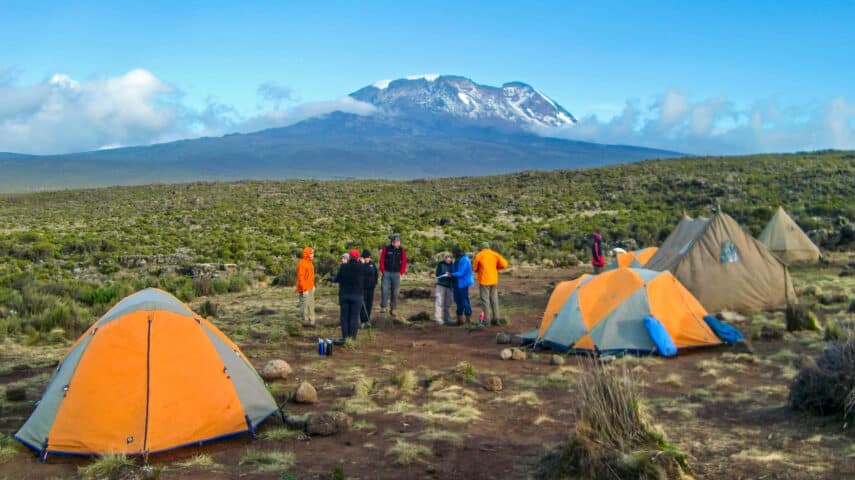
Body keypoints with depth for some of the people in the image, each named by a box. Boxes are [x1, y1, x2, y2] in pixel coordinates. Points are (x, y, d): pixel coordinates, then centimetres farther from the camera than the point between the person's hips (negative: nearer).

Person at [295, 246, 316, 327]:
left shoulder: (309, 262, 13)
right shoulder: (302, 263, -16)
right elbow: (300, 277, -20)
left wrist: (313, 285, 18)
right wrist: (304, 289, -22)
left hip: (310, 288, 10)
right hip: (304, 289, -10)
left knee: (311, 304, 12)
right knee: (305, 304, -4)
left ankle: (311, 321, 19)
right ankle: (305, 321, 3)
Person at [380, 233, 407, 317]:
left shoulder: (402, 251, 4)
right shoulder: (386, 249, -1)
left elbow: (404, 263, 7)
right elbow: (382, 261, 1)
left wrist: (402, 273, 1)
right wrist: (383, 271, -3)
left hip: (396, 274, 2)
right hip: (386, 273, -2)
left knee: (395, 292, 6)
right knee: (384, 290, -9)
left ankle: (393, 309, 13)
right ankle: (383, 307, -2)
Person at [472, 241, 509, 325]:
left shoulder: (479, 255, -5)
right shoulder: (495, 254, 4)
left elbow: (474, 269, 1)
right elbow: (504, 264, -3)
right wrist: (495, 266, 12)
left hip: (484, 281, -4)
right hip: (494, 280, 4)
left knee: (485, 300, -2)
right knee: (494, 299, 11)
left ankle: (486, 320, -4)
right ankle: (495, 319, 13)